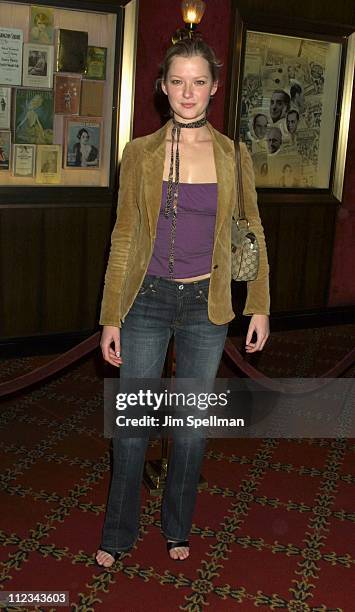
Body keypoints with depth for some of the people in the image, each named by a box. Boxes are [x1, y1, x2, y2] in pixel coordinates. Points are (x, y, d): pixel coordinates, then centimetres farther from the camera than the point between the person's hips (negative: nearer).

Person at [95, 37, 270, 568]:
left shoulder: (234, 156, 1)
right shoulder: (139, 154, -1)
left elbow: (253, 234, 7)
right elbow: (124, 237, 0)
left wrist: (260, 307, 2)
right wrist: (111, 318, -2)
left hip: (206, 305, 1)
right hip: (148, 300, 0)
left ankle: (178, 528, 34)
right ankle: (119, 533, 28)